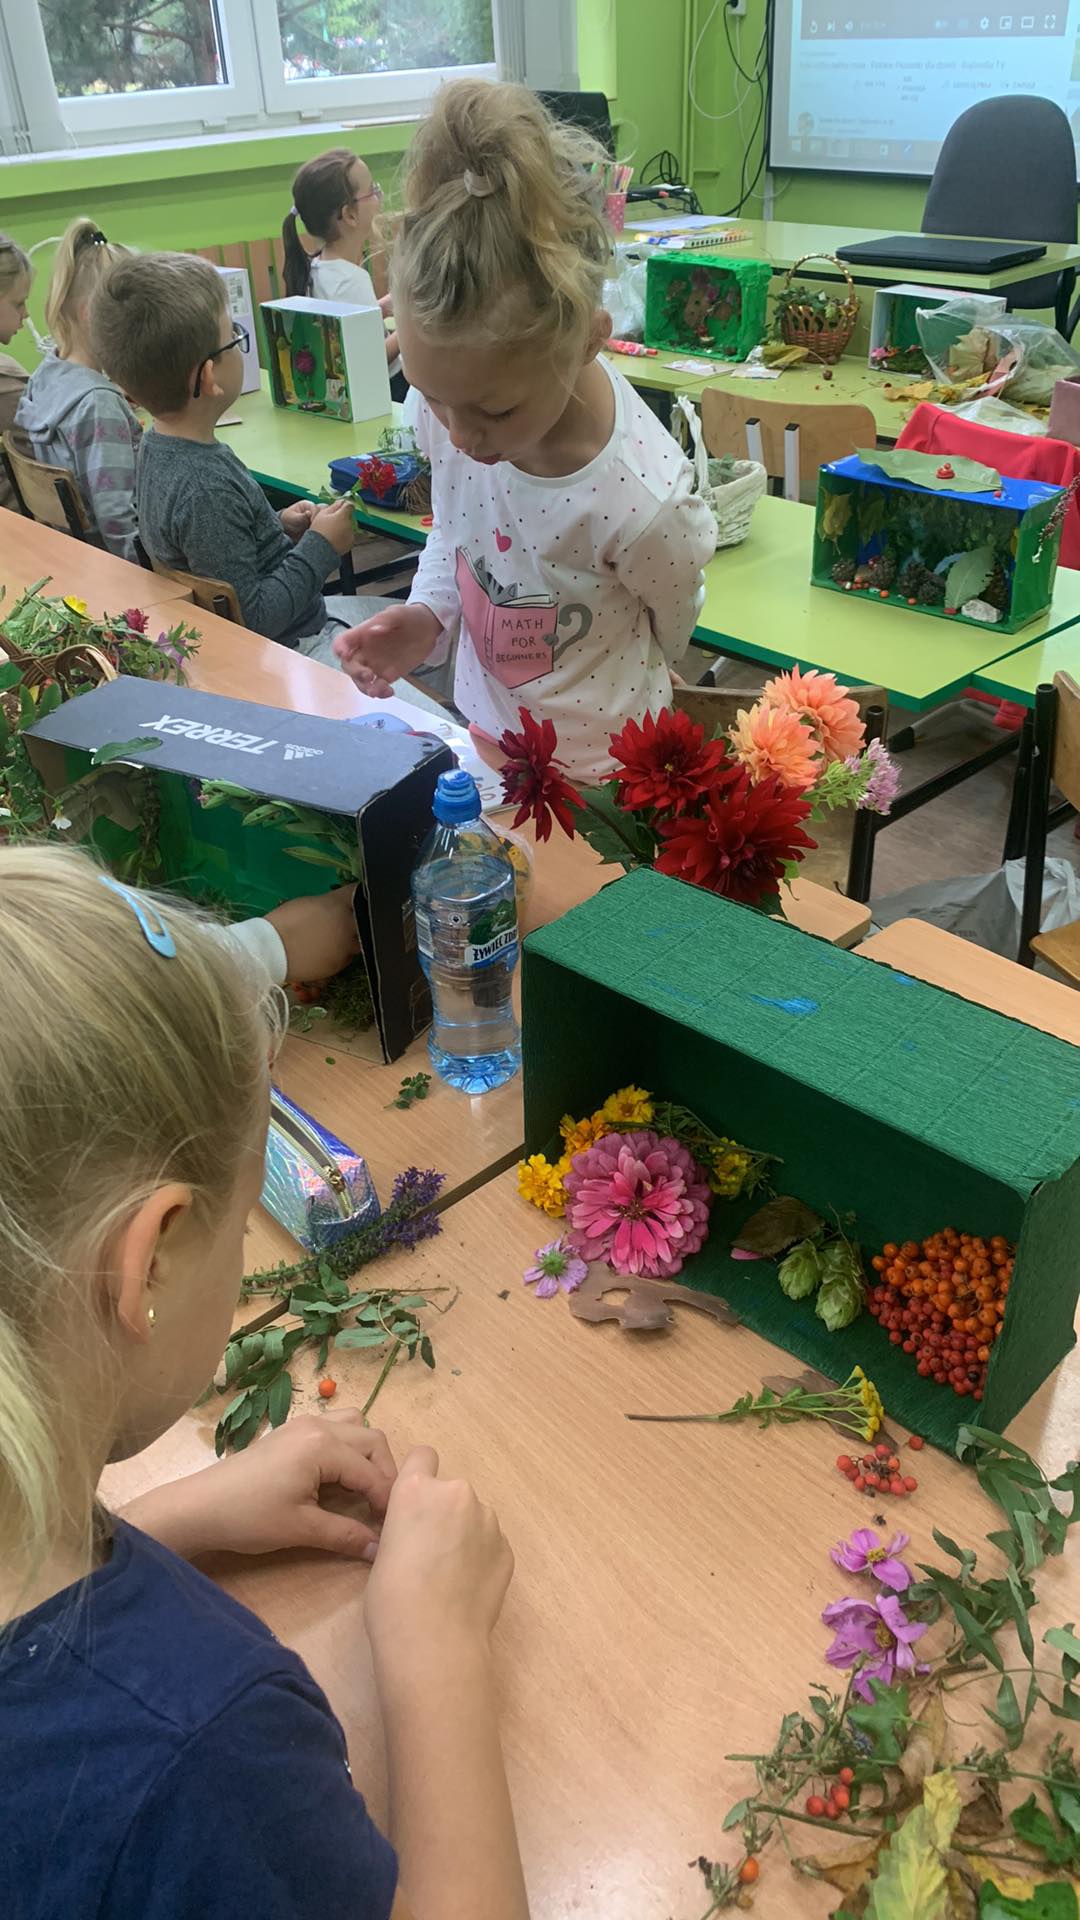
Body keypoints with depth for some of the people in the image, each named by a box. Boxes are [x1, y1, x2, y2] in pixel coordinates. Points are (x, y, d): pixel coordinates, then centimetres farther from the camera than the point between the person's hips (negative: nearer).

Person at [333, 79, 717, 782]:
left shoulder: (640, 500, -32)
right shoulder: (453, 405, -17)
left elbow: (673, 632, -12)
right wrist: (425, 617, -15)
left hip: (594, 768, -5)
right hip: (477, 732, 5)